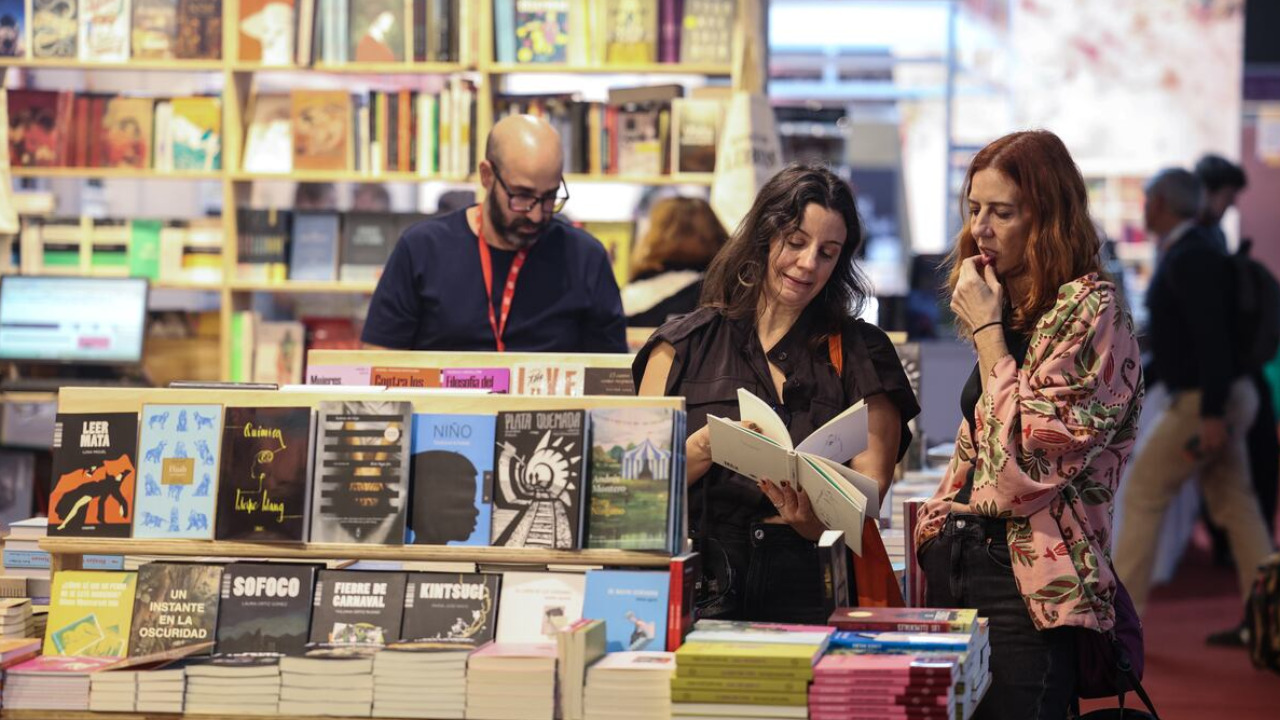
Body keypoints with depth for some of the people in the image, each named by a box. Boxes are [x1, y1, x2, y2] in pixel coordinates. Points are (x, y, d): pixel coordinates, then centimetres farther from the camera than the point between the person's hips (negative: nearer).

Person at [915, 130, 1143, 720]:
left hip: (1029, 588, -8)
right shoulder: (1014, 312, 17)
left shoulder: (1091, 311, -9)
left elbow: (1027, 462, -17)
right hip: (958, 570, 8)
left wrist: (987, 329, -10)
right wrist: (934, 529, 8)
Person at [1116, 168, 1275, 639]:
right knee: (1234, 507, 9)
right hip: (1216, 398, 10)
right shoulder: (1189, 252, 14)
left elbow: (1211, 336, -25)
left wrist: (1211, 414, -27)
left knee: (1143, 496, -3)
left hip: (1202, 401, -10)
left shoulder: (1190, 258, -18)